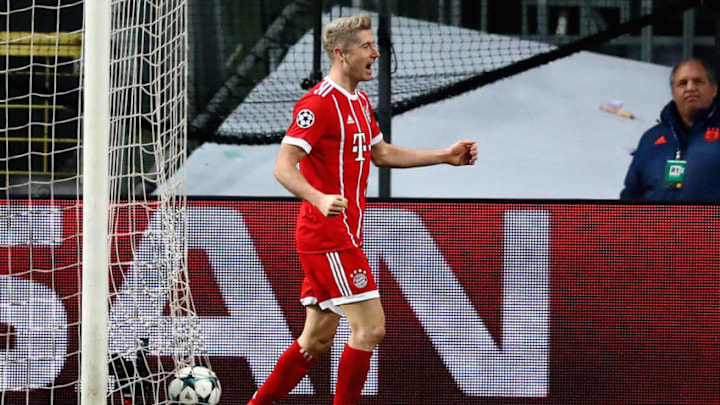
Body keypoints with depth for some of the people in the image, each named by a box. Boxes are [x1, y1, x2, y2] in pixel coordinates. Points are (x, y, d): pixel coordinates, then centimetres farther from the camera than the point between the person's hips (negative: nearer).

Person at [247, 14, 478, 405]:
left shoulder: (359, 102, 15)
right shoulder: (319, 103, -16)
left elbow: (381, 153, 29)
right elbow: (283, 167, -23)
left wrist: (445, 156, 24)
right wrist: (321, 200, -40)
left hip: (342, 236, 10)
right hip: (328, 236, -10)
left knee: (318, 339, 11)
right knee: (370, 327, -11)